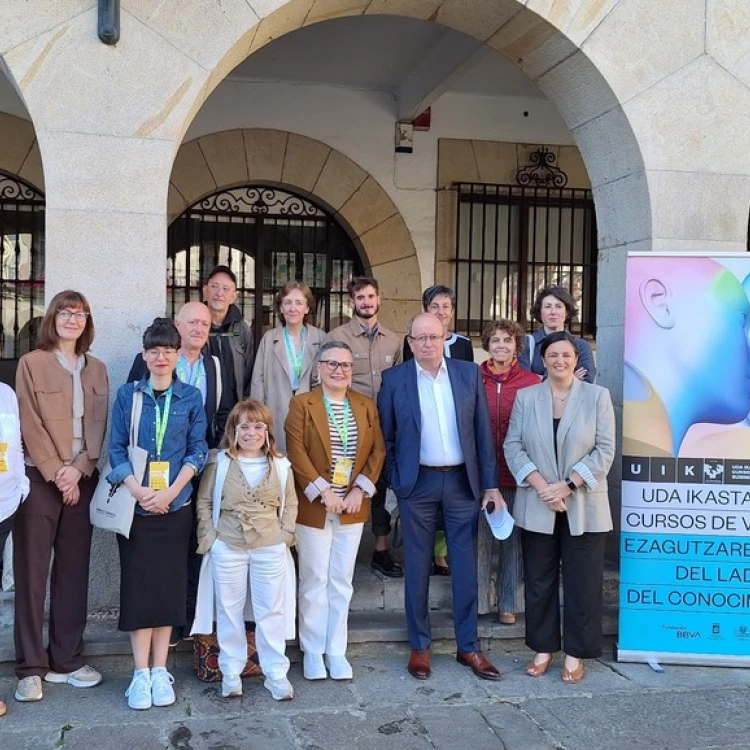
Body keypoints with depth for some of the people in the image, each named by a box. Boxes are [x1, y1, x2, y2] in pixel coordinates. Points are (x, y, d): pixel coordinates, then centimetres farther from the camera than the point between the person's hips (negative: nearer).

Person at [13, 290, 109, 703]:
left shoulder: (96, 369, 12)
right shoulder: (31, 363, 1)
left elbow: (99, 425, 6)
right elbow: (31, 425, -6)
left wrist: (78, 468, -8)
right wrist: (56, 473, -11)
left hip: (82, 479, 4)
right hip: (39, 478, -4)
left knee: (74, 570, 6)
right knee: (32, 571, -1)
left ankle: (67, 660, 15)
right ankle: (31, 668, 5)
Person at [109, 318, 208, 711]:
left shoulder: (191, 398, 4)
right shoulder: (127, 394, 4)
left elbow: (198, 449, 1)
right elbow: (116, 448, 1)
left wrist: (170, 491, -11)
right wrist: (139, 490, -13)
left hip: (175, 505, 1)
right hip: (135, 505, 0)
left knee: (169, 583, 3)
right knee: (138, 583, -1)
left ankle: (160, 671, 12)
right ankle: (141, 673, 6)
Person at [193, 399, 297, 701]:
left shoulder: (281, 466, 1)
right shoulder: (219, 464, -2)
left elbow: (290, 504, 10)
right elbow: (204, 502, 3)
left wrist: (284, 535, 0)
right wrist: (209, 537, -4)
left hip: (270, 549, 1)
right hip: (228, 549, 0)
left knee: (271, 611, 6)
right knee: (229, 611, 9)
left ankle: (276, 674, 17)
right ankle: (231, 673, 23)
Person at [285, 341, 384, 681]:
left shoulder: (366, 405, 8)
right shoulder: (302, 404, -3)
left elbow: (377, 451, 5)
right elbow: (296, 452, -10)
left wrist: (360, 489, -7)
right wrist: (323, 491, -16)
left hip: (353, 508, 3)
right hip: (313, 508, -3)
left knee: (342, 582, 10)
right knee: (314, 580, 6)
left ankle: (336, 651, 20)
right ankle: (313, 651, 18)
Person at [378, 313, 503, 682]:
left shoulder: (469, 373, 2)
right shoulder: (394, 379, -2)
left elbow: (483, 431, 3)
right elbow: (386, 436, 3)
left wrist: (491, 484, 1)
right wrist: (394, 484, -1)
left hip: (462, 481, 1)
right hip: (417, 484, -1)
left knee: (465, 566, 7)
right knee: (417, 568, 8)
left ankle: (468, 647, 21)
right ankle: (419, 646, 21)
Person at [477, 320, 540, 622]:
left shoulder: (532, 383, -2)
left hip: (515, 475, 0)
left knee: (512, 540, 11)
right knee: (479, 539, 7)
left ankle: (508, 603, 25)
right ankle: (477, 601, 22)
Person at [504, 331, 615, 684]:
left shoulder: (598, 396, 0)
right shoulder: (525, 397, 5)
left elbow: (604, 450, -5)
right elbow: (513, 446, 0)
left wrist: (567, 486, -14)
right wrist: (541, 486, -13)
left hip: (583, 506, -1)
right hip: (536, 506, 2)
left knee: (581, 582, 4)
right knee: (539, 581, 9)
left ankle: (575, 654, 17)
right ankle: (543, 649, 22)